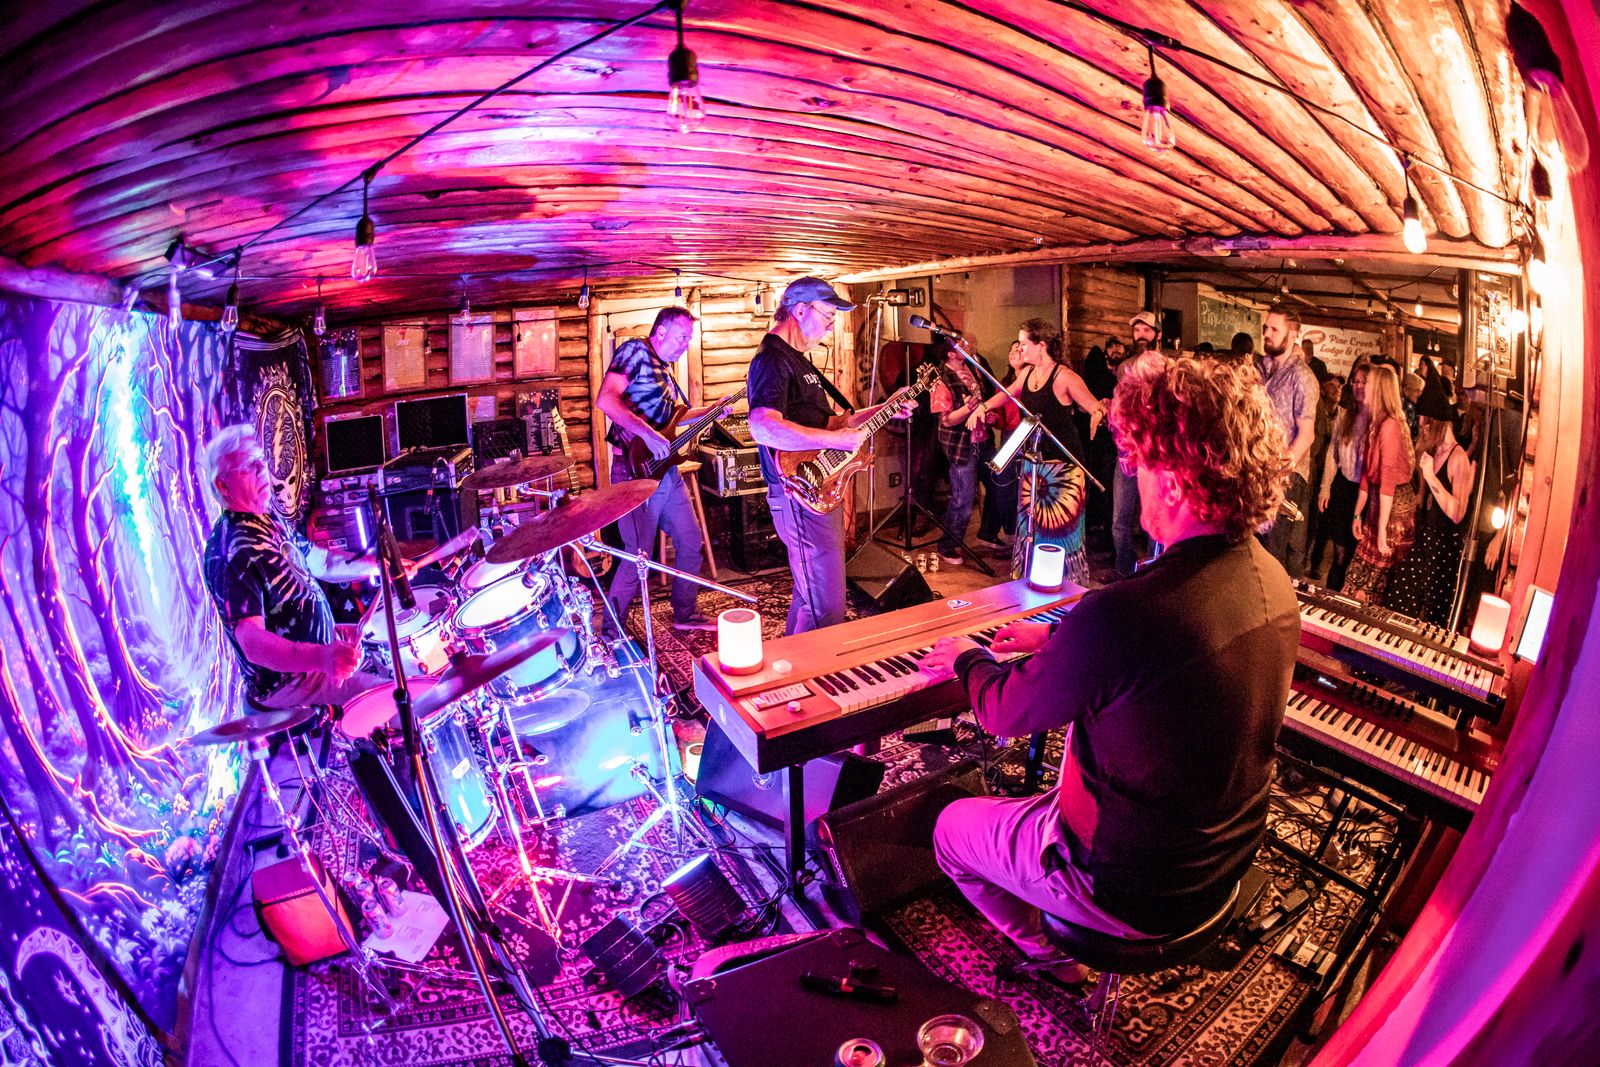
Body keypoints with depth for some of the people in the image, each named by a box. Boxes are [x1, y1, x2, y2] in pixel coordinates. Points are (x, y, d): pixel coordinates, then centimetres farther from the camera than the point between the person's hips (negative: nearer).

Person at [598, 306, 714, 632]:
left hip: (666, 470, 9)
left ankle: (686, 613, 32)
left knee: (691, 543, 15)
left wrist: (709, 412, 20)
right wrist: (648, 434, -29)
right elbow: (606, 399, -23)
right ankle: (610, 634, 8)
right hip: (637, 471, -9)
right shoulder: (635, 351, -9)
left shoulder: (664, 369, 18)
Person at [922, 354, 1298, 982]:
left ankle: (1050, 955, 31)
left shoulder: (1120, 616, -36)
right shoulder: (1272, 582, -10)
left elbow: (1006, 713, -18)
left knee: (951, 826, 15)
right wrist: (1055, 638, 17)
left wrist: (967, 660, 4)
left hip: (1133, 894, -7)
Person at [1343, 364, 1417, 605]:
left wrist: (1381, 530, -20)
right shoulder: (1375, 423, 11)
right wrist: (1358, 514, 18)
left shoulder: (1389, 425, -18)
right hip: (1378, 503, 9)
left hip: (1395, 507, -9)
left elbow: (1388, 482, -21)